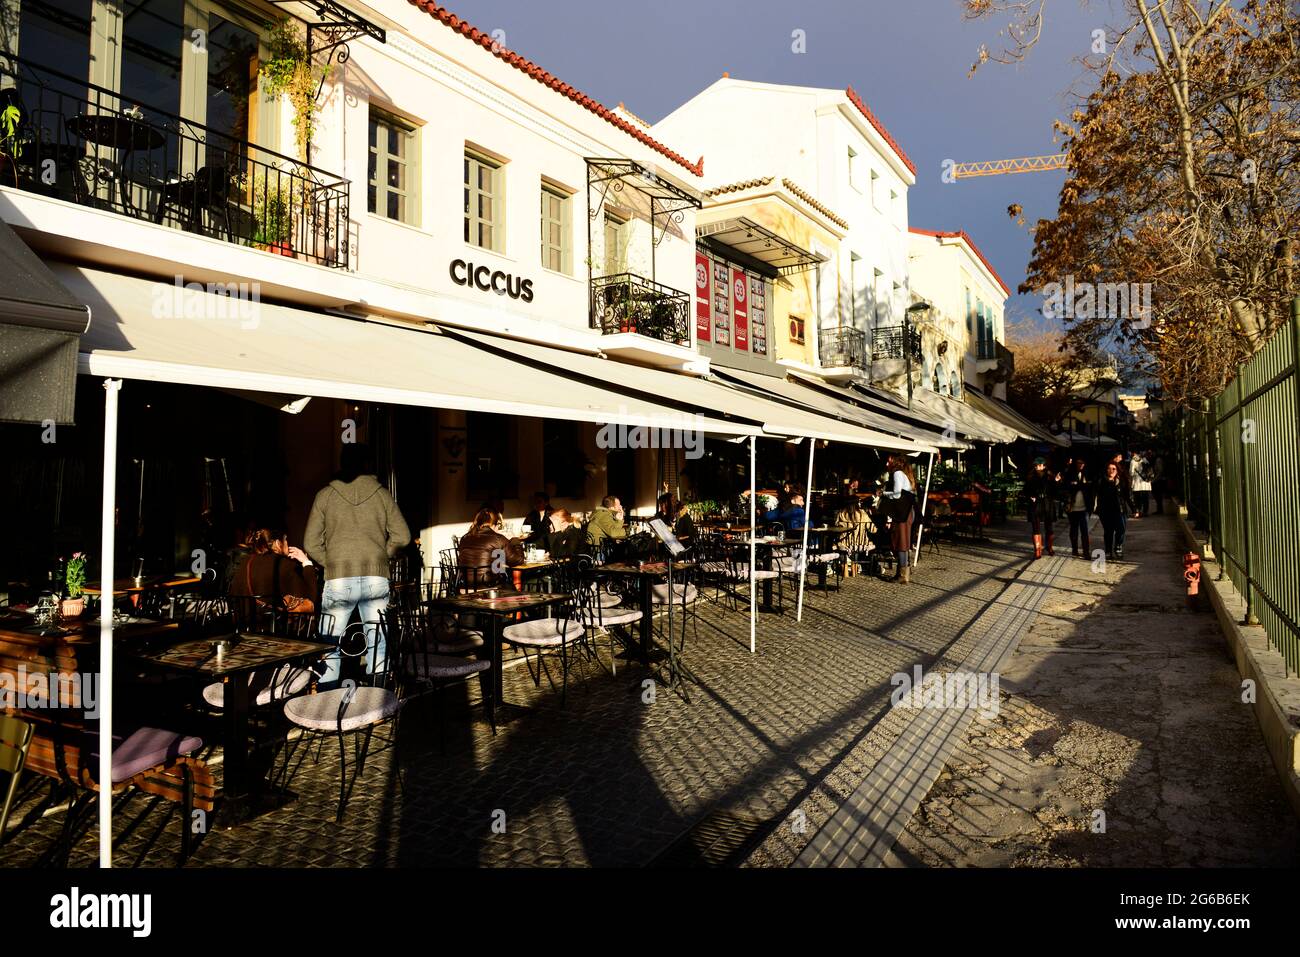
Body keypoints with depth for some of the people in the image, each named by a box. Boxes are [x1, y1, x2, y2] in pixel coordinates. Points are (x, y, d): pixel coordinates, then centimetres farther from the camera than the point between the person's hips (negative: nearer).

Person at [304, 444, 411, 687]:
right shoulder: (381, 494, 5)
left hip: (338, 581, 0)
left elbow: (311, 544, 3)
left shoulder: (325, 495, 5)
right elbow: (402, 537, 1)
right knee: (377, 644, 10)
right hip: (377, 579, 1)